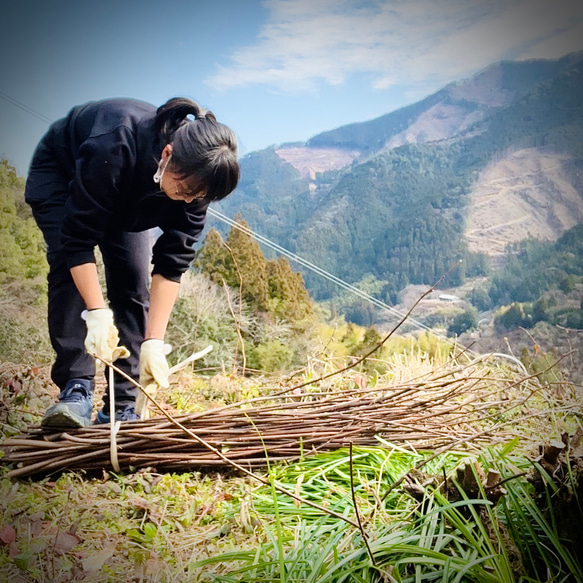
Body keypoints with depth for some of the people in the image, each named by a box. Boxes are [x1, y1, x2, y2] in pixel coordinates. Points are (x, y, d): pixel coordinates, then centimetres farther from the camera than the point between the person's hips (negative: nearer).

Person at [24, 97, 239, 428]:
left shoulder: (194, 176, -30)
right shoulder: (112, 151, -44)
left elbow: (173, 263, -28)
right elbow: (78, 239, -37)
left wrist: (154, 342, -32)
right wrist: (97, 314, -42)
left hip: (127, 198, 3)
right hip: (60, 175, -3)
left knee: (134, 280, -10)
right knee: (70, 271, -23)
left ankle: (122, 407, -8)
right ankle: (76, 389, -21)